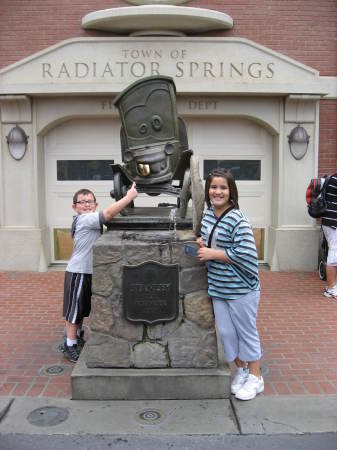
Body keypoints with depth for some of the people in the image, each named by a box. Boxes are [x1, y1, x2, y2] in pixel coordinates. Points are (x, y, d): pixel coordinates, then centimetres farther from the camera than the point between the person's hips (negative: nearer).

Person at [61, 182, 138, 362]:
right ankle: (70, 346, 12)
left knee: (82, 309, 22)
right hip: (78, 272, -10)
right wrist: (129, 196, -27)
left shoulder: (89, 220, 13)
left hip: (88, 272, 10)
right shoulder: (85, 219, -19)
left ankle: (76, 336, 39)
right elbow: (108, 213, -30)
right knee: (74, 309, 1)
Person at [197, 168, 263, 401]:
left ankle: (255, 377, 26)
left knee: (246, 332, 8)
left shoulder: (238, 220, -19)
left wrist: (212, 254, -19)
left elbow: (246, 254, -25)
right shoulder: (208, 215, 6)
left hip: (241, 289, -7)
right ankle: (241, 370, 35)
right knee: (226, 332, 14)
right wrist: (203, 244, 0)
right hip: (218, 288, 7)